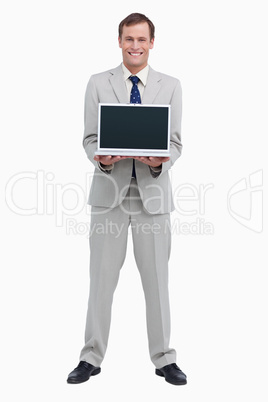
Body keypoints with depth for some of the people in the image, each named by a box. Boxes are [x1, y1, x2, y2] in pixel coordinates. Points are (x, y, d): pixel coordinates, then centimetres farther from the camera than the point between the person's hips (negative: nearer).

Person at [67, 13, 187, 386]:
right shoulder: (98, 84, 6)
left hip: (153, 192, 0)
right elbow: (90, 139, 3)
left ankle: (164, 359, 22)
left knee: (157, 279, 8)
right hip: (110, 191, 0)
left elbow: (175, 142, 3)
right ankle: (92, 357, 20)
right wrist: (103, 159, -18)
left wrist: (160, 160, -19)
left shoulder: (170, 86, 6)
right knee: (102, 278, 5)